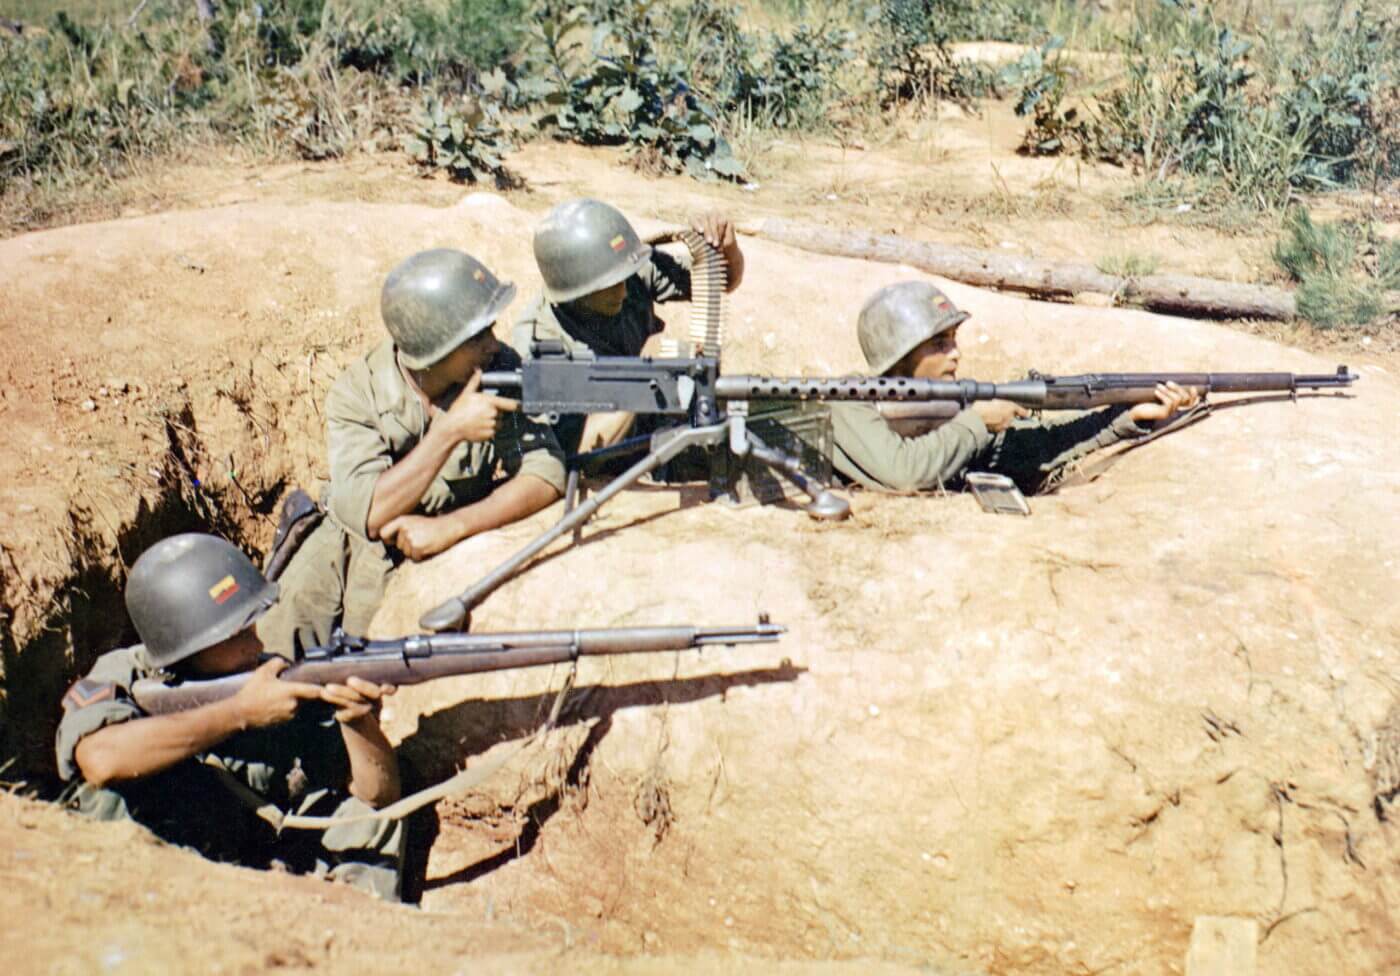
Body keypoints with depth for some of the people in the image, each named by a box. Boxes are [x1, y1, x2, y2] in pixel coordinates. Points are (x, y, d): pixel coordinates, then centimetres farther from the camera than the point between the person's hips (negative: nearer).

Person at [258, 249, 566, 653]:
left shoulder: (501, 368, -14)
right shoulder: (358, 392, -17)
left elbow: (546, 474, -20)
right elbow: (368, 514, -26)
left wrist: (448, 528, -30)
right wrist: (449, 431, -33)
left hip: (454, 543, 0)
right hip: (360, 546, 0)